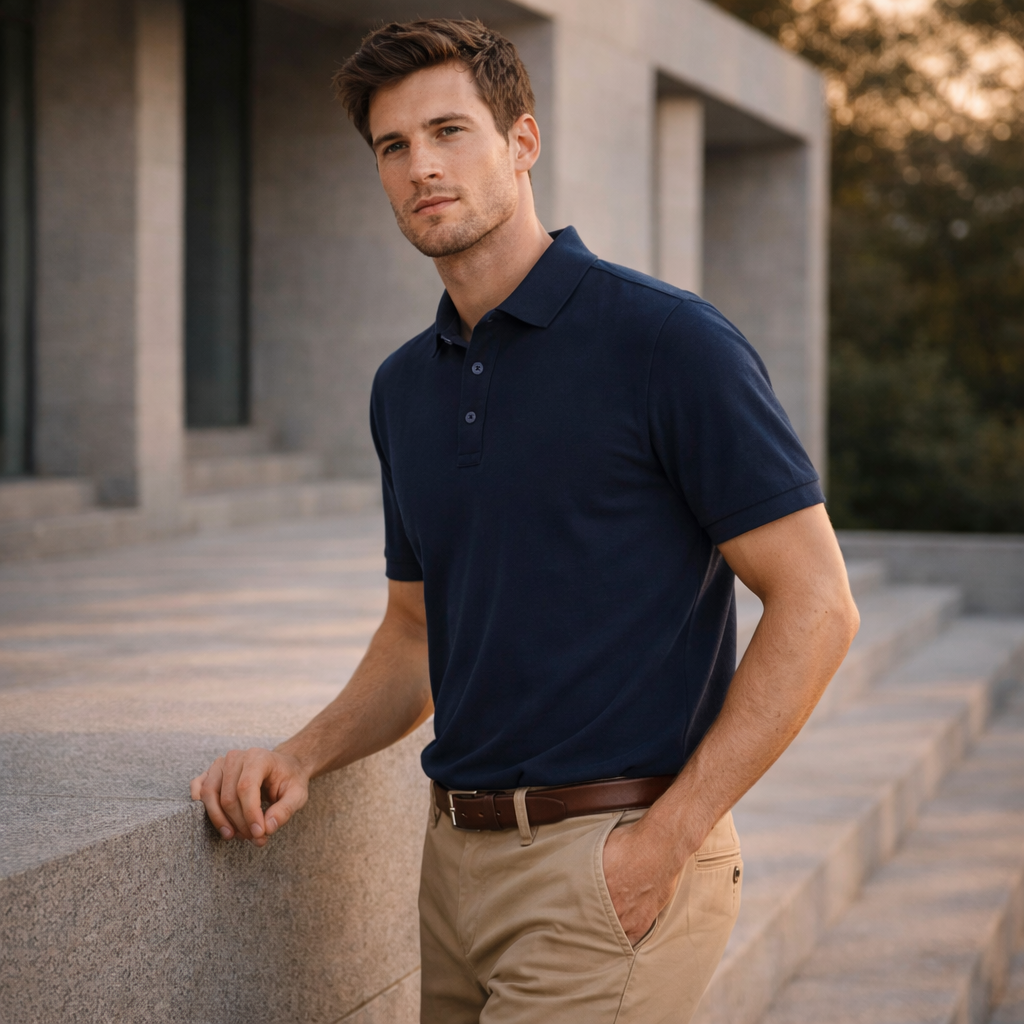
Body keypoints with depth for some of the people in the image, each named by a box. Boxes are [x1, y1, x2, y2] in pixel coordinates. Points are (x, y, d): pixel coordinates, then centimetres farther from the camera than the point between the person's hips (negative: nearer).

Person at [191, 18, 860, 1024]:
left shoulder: (668, 340, -10)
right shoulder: (404, 386, 12)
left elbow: (815, 604, -11)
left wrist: (664, 840, -15)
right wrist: (302, 756, 3)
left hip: (610, 867, -7)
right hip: (458, 857, 7)